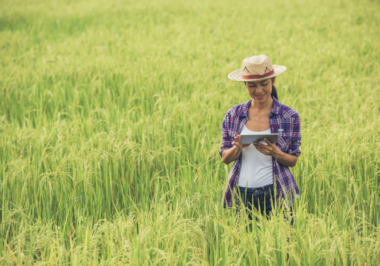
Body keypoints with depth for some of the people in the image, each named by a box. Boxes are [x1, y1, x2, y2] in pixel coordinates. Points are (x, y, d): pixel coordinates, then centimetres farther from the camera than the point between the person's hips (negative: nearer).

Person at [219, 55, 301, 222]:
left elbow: (293, 161, 3)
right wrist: (238, 148, -15)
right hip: (241, 194, 2)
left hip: (275, 195, -1)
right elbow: (225, 158, 6)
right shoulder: (234, 114, 4)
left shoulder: (289, 116, -1)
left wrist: (276, 153, -17)